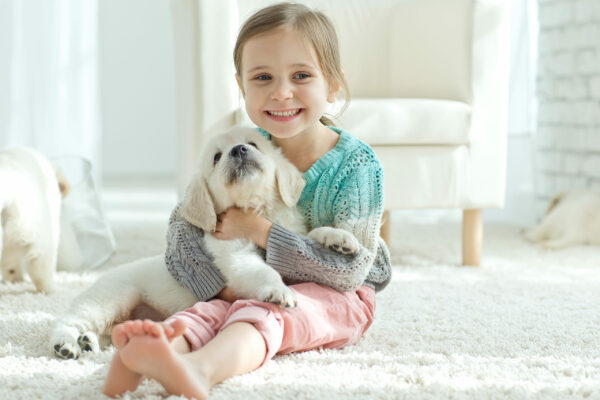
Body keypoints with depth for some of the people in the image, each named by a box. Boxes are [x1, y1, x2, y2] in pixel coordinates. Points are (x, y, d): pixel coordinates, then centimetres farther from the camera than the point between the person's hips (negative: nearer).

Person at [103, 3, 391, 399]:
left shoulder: (357, 165, -15)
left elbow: (350, 270, -20)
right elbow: (183, 224, -5)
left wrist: (260, 231, -23)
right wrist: (223, 285, -24)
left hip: (336, 296, -4)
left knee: (263, 312, -36)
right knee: (210, 310, -28)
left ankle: (200, 367, -67)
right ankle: (148, 353, -61)